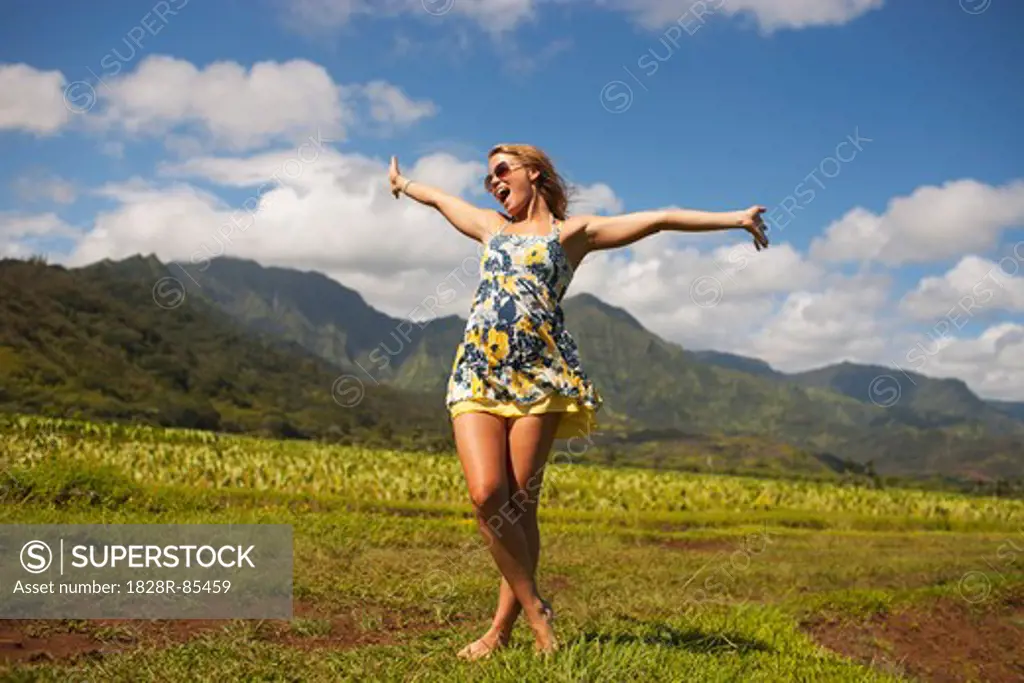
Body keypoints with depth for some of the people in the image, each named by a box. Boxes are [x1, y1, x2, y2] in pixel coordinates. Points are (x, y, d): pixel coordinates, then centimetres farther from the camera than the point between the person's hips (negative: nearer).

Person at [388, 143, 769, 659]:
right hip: (478, 375, 3)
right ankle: (534, 608, 2)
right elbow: (439, 198, 44)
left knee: (519, 503, -5)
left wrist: (733, 218, 2)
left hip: (538, 377, -3)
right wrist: (402, 183, 60)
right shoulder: (491, 226, 26)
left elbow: (661, 219, 8)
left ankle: (502, 627, 7)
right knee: (487, 495, -14)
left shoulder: (572, 232, 13)